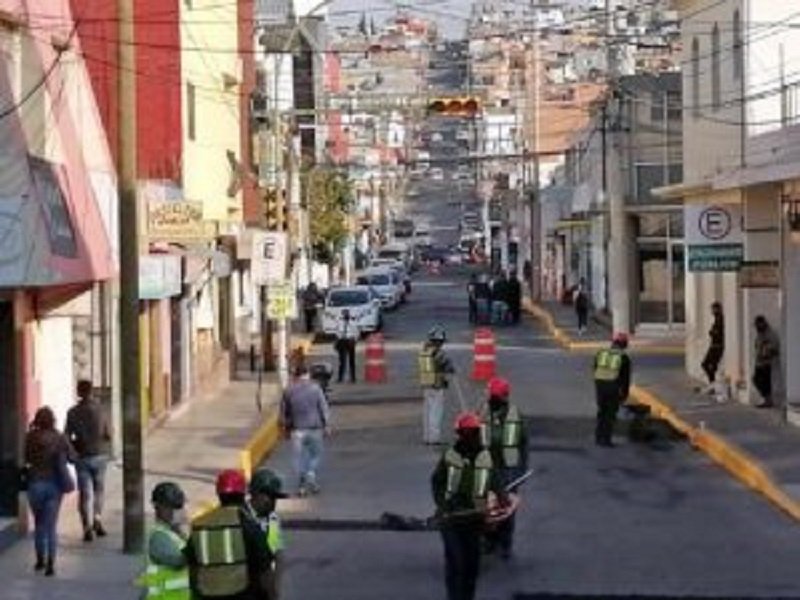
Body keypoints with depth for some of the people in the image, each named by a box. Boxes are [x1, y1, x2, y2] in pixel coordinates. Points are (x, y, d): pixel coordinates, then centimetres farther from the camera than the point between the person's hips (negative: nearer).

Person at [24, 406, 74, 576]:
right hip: (54, 484, 0)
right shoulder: (60, 438, -9)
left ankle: (40, 560, 27)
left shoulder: (30, 437, -9)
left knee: (39, 523, 18)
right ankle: (50, 564, -3)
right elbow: (72, 457, -1)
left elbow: (26, 459, 0)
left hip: (35, 484, 0)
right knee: (51, 525, 5)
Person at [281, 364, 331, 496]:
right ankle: (311, 475, -6)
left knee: (299, 458, 8)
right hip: (315, 428, -1)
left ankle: (302, 485, 9)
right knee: (316, 454, 14)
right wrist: (326, 426, 3)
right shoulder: (315, 388, -5)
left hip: (297, 430, 1)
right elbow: (324, 408, -5)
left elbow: (284, 412, 7)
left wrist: (286, 428, 18)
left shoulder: (289, 391, 1)